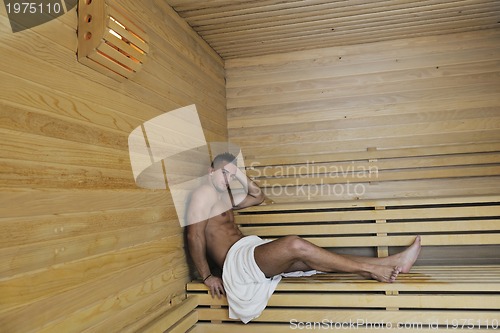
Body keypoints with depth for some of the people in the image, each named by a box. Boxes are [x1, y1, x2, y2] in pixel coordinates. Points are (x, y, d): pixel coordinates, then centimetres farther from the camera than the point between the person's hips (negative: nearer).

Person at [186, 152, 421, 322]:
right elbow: (195, 236, -15)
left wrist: (241, 176, 15)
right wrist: (207, 277, -18)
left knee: (310, 260, -4)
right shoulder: (203, 194, -8)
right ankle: (370, 270, -21)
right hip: (235, 259, -10)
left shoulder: (225, 195, 22)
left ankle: (392, 262, -9)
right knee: (294, 245, -29)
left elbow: (258, 197, 29)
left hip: (249, 249, 10)